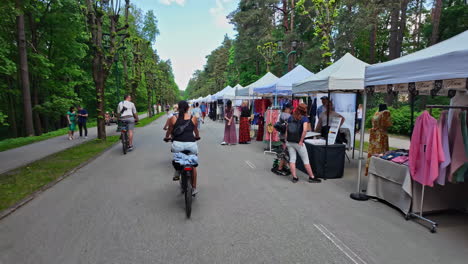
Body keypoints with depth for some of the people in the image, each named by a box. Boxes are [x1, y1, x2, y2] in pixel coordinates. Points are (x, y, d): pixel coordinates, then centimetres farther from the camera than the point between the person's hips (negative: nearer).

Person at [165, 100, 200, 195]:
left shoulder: (173, 118, 6)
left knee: (176, 156, 37)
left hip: (177, 144, 0)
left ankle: (177, 173, 27)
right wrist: (197, 136, 46)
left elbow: (169, 131, 17)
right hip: (191, 144, 0)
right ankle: (194, 188, 23)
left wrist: (167, 137, 40)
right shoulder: (194, 118, 8)